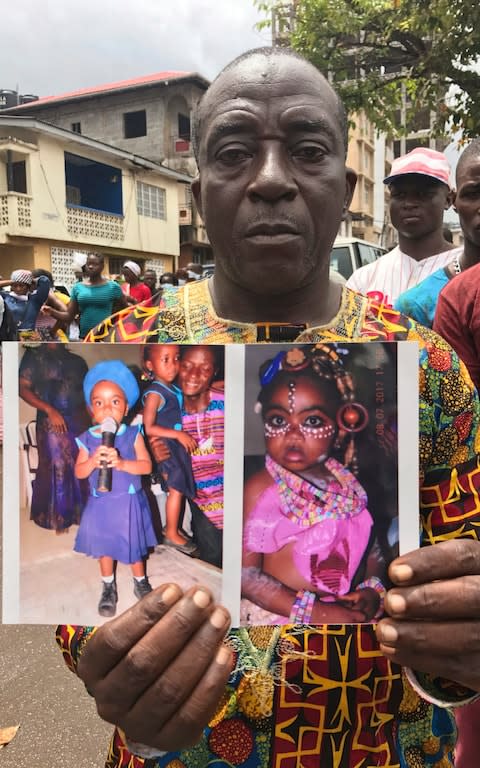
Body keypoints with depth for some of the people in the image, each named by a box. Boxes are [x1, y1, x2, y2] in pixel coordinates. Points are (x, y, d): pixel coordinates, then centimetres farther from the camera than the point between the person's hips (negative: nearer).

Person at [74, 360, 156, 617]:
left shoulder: (133, 435, -10)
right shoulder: (87, 439, -7)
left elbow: (147, 466, -14)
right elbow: (78, 472, -7)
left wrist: (121, 463, -29)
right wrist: (93, 461, -26)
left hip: (130, 502, -1)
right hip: (101, 504, 1)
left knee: (134, 546, 14)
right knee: (104, 547, 16)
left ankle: (141, 582, 39)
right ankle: (108, 588, 38)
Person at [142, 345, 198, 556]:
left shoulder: (174, 389, 5)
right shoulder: (154, 394, -19)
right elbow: (148, 428, -23)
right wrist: (178, 434, -23)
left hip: (177, 445, 8)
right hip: (164, 447, -8)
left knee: (179, 489, 13)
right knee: (176, 489, -3)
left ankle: (171, 527, 29)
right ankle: (172, 534, 12)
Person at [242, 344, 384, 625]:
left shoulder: (350, 486, 1)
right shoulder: (260, 489, -12)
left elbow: (373, 552, 10)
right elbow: (246, 573, -13)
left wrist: (372, 591, -8)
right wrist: (312, 611, -17)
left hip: (346, 612, 3)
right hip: (277, 614, -3)